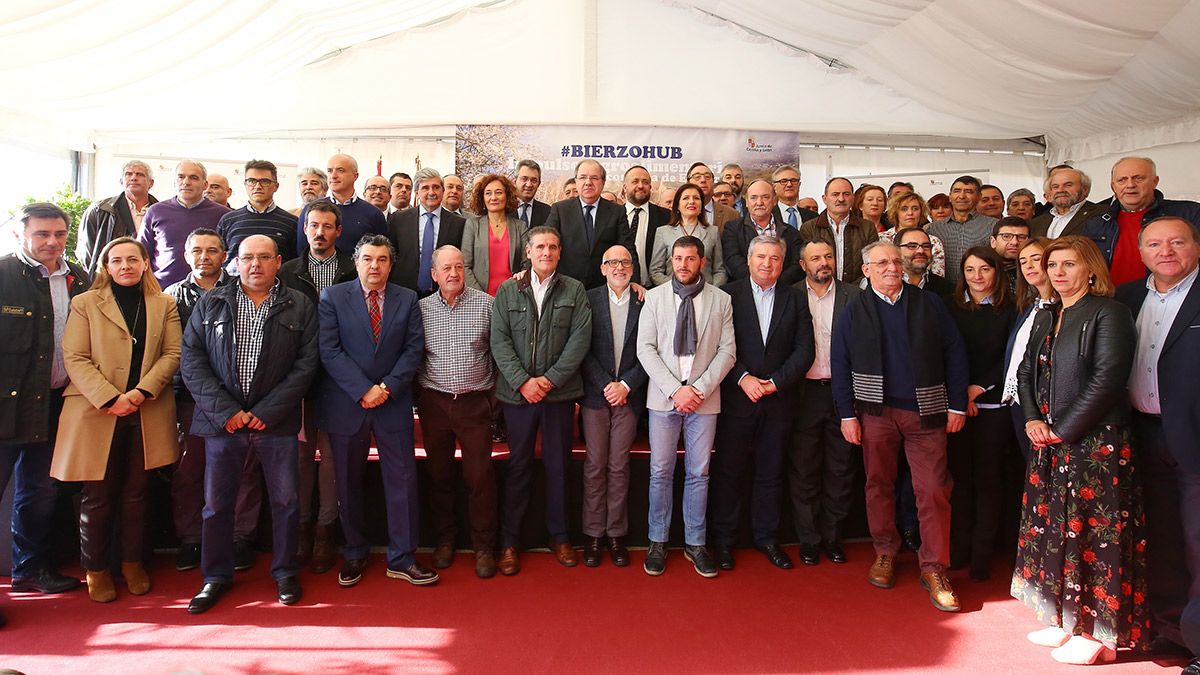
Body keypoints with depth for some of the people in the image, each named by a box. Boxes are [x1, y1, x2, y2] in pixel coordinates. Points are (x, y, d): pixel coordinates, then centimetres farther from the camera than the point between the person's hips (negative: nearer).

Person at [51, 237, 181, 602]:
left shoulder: (164, 305, 11)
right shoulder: (85, 304, 6)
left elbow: (172, 354, 2)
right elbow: (74, 358, -3)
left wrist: (141, 391, -13)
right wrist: (110, 398, -16)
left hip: (147, 415, 1)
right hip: (96, 413, -1)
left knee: (136, 493, 9)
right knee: (98, 496, 5)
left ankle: (133, 563, 22)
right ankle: (96, 569, 19)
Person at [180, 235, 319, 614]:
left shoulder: (299, 307, 3)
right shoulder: (210, 304, 7)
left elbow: (306, 364, -3)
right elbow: (191, 359, 1)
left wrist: (266, 413, -10)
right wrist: (225, 411, -10)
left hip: (276, 422, -1)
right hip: (222, 421, 1)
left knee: (285, 499, 6)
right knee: (217, 502, 9)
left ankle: (284, 571, 24)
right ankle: (216, 575, 26)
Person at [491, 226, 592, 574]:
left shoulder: (575, 290, 5)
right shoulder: (507, 291, 6)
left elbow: (580, 337, -4)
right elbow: (499, 340, -1)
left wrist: (551, 379, -11)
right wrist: (523, 381, -12)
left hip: (560, 391, 0)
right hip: (517, 391, 0)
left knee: (558, 465, 8)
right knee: (518, 466, 6)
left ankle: (559, 537, 22)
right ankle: (509, 542, 15)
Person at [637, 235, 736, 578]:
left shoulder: (721, 300, 3)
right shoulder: (655, 297, 2)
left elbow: (727, 351, 0)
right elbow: (645, 348, -3)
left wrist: (700, 389, -11)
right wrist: (675, 389, -12)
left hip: (704, 399, 0)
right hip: (663, 397, 0)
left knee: (698, 474, 8)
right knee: (661, 472, 6)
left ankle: (695, 543, 21)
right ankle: (658, 542, 20)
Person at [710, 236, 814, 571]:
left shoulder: (795, 299, 7)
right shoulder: (728, 294, 1)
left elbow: (805, 349, 1)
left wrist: (776, 382, -10)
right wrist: (743, 378, -16)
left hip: (779, 400, 2)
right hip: (736, 399, -2)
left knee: (770, 473, 12)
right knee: (728, 471, 5)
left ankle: (767, 537, 26)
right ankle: (723, 540, 18)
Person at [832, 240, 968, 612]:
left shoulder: (929, 304, 5)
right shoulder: (854, 312, 5)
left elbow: (954, 353, 4)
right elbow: (840, 365, 3)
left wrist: (957, 405, -1)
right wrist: (847, 414, -2)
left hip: (926, 411, 0)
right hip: (876, 411, 1)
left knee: (934, 490, -2)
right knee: (879, 484, 10)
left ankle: (934, 568, 9)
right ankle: (884, 552, 28)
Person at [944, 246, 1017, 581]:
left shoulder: (1009, 311, 3)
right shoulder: (951, 309, 7)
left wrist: (978, 388, -10)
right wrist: (960, 394, -7)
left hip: (993, 405, -1)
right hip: (957, 404, 1)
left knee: (988, 479, 2)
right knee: (960, 476, 3)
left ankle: (982, 555, 10)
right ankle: (959, 550, 13)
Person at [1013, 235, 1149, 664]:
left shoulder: (1108, 313, -9)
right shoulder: (1046, 319, 14)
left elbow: (1107, 380, -17)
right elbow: (1026, 373, 16)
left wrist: (1062, 429, -15)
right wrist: (1032, 419, -1)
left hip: (1095, 444, -8)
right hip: (1050, 445, 8)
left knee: (1092, 534, -1)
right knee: (1054, 529, 12)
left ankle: (1096, 632, 12)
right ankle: (1065, 619, 25)